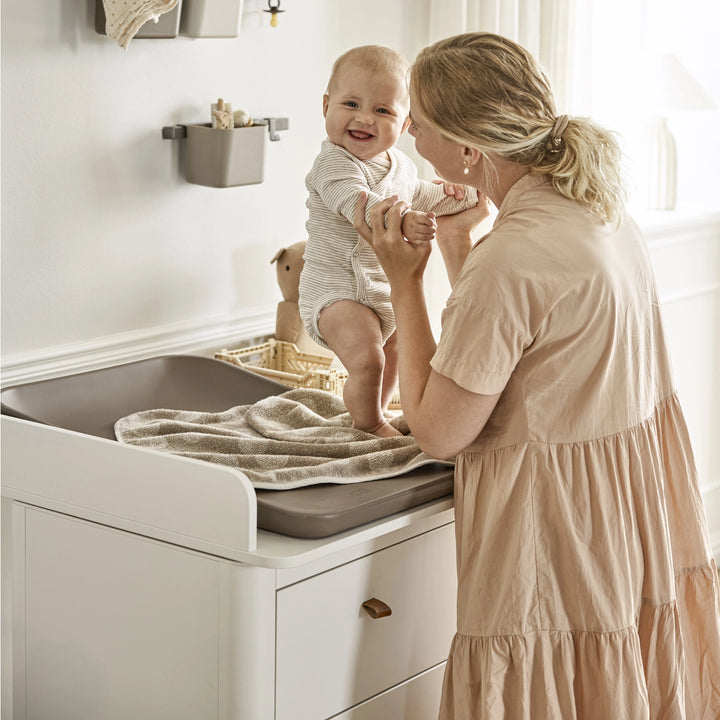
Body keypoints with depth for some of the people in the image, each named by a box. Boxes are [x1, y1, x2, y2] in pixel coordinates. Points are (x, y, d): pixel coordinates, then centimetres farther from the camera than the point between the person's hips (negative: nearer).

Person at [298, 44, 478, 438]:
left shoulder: (399, 164, 4)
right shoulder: (334, 163, -25)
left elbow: (416, 195, 26)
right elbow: (359, 205, -43)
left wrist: (454, 195, 9)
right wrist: (402, 221, -59)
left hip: (385, 288, 9)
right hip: (338, 290, -9)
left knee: (394, 357, 27)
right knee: (367, 359, -25)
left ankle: (373, 409, 53)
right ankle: (370, 425, 2)